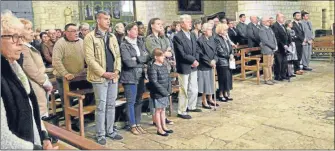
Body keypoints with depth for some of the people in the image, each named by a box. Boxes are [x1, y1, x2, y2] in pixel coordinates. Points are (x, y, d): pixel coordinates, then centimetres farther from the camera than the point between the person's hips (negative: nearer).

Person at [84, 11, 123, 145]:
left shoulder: (112, 37, 13)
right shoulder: (90, 37, -7)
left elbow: (118, 55, 14)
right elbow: (89, 58, -13)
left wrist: (117, 70, -3)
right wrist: (103, 73, -16)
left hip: (113, 77, 6)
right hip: (100, 77, -6)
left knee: (111, 105, 12)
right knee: (101, 106, 1)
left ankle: (110, 131, 25)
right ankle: (100, 134, 13)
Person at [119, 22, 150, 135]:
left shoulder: (140, 43, 10)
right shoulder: (124, 45, -8)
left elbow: (148, 57, 2)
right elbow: (128, 62, -17)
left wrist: (136, 59, -13)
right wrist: (142, 60, -4)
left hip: (140, 76, 6)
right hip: (130, 77, -5)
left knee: (139, 101, 12)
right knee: (131, 102, 2)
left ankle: (138, 124, 23)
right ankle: (133, 125, 14)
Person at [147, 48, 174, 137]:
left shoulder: (164, 66, 10)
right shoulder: (152, 68, -16)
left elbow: (168, 78, 15)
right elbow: (154, 82, -21)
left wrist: (169, 90, 3)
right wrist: (164, 91, -18)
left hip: (165, 93, 8)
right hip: (157, 94, -8)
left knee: (163, 109, 16)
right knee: (158, 110, 3)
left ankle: (164, 127, 28)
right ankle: (159, 129, 13)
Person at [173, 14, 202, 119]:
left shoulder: (193, 35, 11)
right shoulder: (177, 37, -13)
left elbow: (196, 50, 12)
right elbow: (181, 54, -18)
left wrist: (196, 60, -5)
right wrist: (193, 60, -13)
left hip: (193, 67, 8)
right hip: (183, 67, -7)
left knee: (194, 89, 17)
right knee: (184, 91, 1)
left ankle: (191, 106, 35)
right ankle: (181, 112, 13)